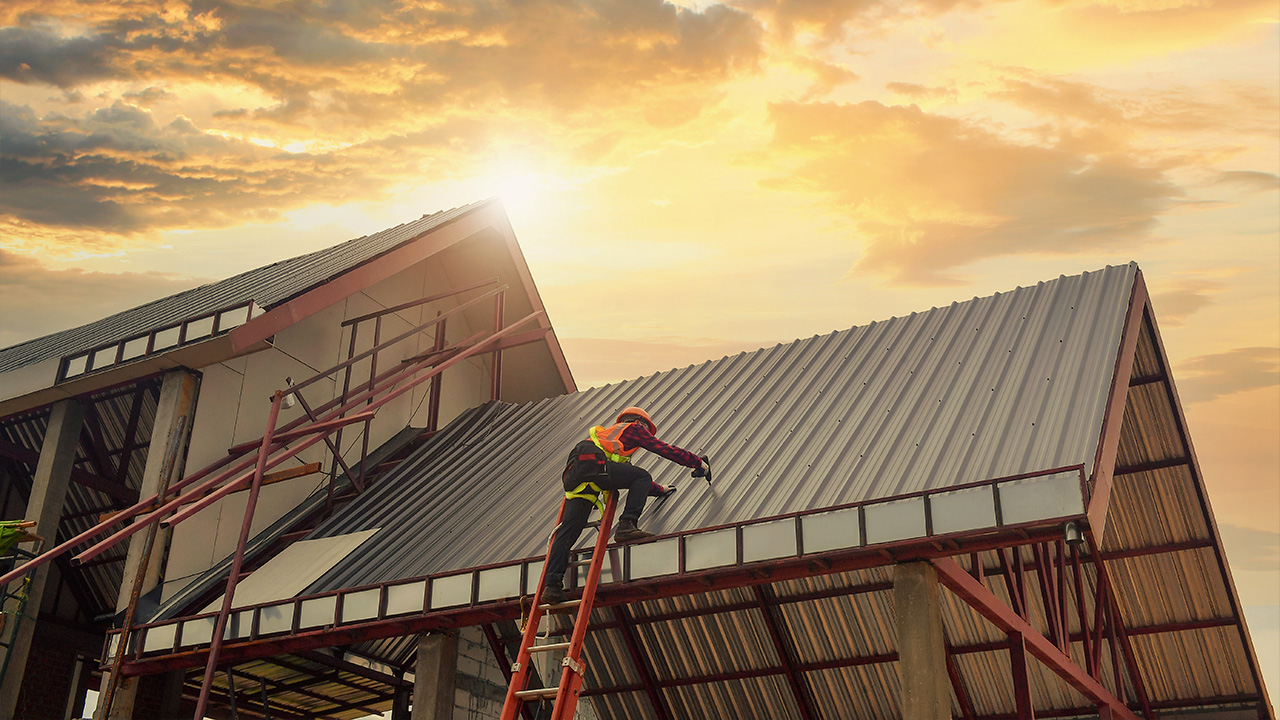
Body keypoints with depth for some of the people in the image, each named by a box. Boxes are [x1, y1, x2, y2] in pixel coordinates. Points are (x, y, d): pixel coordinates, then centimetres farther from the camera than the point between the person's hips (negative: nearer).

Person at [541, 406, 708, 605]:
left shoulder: (610, 433, 45)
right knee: (643, 477, 2)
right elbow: (664, 449, 19)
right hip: (591, 462, -8)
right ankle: (627, 525, -13)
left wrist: (660, 490, 57)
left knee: (567, 532, 0)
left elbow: (632, 477, 50)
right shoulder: (634, 428, 23)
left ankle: (552, 585, -10)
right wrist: (699, 462, 29)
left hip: (573, 476, 8)